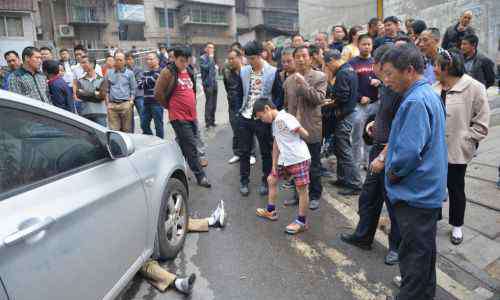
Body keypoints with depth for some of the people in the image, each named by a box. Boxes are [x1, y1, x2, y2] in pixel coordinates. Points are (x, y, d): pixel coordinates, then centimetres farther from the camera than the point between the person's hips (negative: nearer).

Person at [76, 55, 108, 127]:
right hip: (85, 114, 2)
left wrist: (86, 93, -4)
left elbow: (102, 95, -7)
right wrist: (95, 93, -6)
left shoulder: (101, 79, 5)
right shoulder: (80, 81, 12)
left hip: (100, 113, -2)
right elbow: (79, 94, -4)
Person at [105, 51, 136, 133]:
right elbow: (107, 89, 15)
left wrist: (131, 101, -2)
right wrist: (107, 102, 6)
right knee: (113, 130, 0)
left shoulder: (130, 73, 8)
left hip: (126, 104, -1)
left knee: (127, 129, 1)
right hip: (112, 105, 1)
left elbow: (133, 89, 8)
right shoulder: (109, 73, 13)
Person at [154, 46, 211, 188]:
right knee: (191, 147, -4)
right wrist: (170, 106, 1)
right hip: (179, 117, -7)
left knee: (183, 145, 16)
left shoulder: (189, 72, 12)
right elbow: (158, 93, -10)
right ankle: (200, 176, 5)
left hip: (191, 115, 7)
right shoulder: (168, 72, -9)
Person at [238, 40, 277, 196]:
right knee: (244, 151, 11)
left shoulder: (272, 72, -9)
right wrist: (239, 109, 6)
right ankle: (244, 181, 26)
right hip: (245, 117, 3)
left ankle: (266, 182, 26)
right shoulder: (243, 71, 2)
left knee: (266, 152, 9)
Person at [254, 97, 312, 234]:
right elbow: (276, 145, 15)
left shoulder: (283, 118, -17)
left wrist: (296, 141, 4)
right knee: (271, 180, 18)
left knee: (302, 189, 0)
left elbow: (305, 134, -18)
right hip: (284, 160, 10)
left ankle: (301, 222, 12)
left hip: (299, 159, -10)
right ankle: (271, 211, 33)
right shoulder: (275, 122, 12)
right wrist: (274, 165, 12)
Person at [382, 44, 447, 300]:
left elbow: (409, 152, -28)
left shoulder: (415, 102, -22)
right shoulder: (430, 94, 10)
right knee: (424, 248, 22)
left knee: (413, 253, 4)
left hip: (415, 193, -10)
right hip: (429, 190, 10)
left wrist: (392, 173, -12)